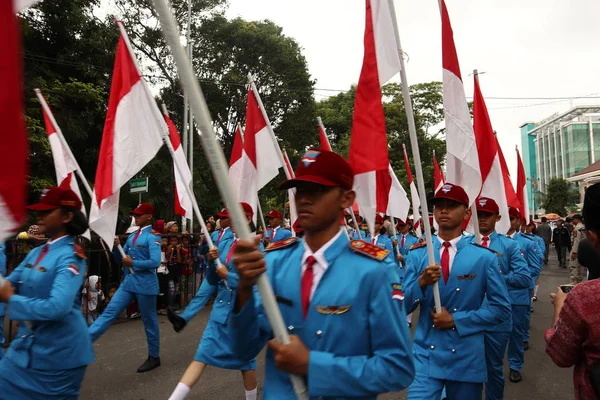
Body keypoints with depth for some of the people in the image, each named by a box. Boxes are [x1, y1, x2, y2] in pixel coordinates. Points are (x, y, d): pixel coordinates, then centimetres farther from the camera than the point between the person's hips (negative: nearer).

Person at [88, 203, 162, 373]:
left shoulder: (153, 237, -12)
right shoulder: (132, 236, 11)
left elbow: (155, 262, -23)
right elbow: (122, 258, 15)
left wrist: (133, 263, -17)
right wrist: (116, 247, -3)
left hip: (145, 284, -7)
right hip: (128, 282, 7)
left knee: (149, 320, 6)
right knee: (109, 312, 1)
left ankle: (154, 357, 21)